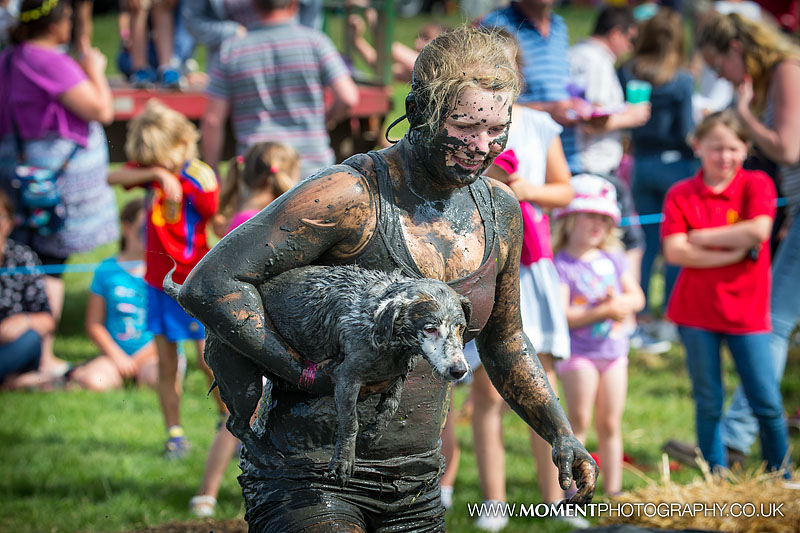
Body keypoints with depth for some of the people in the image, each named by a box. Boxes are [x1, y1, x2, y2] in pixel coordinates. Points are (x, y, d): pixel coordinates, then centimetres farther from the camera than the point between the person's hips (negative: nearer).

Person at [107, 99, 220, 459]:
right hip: (159, 281, 5)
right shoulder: (150, 168, 2)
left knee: (209, 360, -4)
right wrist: (154, 173, -25)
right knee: (165, 361, 7)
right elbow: (113, 178, -14)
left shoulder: (200, 179, -13)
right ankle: (174, 434, 14)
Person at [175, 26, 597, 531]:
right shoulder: (351, 195, -17)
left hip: (417, 488, 6)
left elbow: (503, 341, 20)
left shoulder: (500, 212, 4)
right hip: (310, 479, -6)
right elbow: (209, 285, -20)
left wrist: (562, 435, 8)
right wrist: (307, 373, -24)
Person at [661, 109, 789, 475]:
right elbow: (674, 251, -12)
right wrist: (732, 254, -17)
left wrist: (701, 237, -12)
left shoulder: (756, 184, -2)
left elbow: (758, 231, -19)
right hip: (696, 311, 1)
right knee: (708, 404, 7)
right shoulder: (681, 194, 0)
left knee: (767, 403, -1)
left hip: (746, 310, -1)